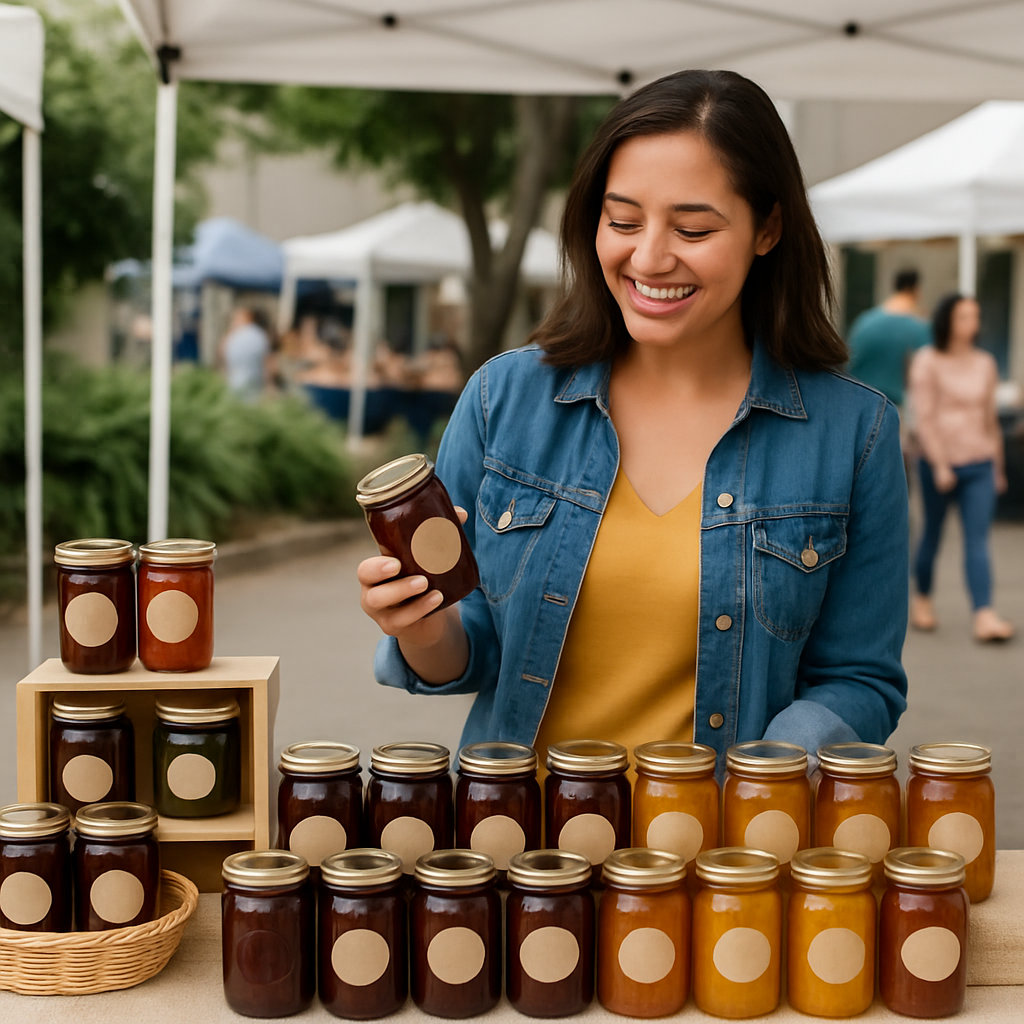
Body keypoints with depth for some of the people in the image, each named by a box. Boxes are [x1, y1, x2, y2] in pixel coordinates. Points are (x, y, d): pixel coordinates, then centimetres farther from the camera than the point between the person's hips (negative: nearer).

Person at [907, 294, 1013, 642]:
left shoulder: (985, 363, 10)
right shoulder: (928, 361, -4)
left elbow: (990, 418, 17)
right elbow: (923, 417, -9)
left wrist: (997, 466, 18)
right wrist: (939, 465, -15)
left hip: (979, 463, 3)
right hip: (939, 461, -3)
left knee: (977, 540, -6)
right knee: (932, 534, 10)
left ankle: (985, 615, -15)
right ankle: (922, 600, 31)